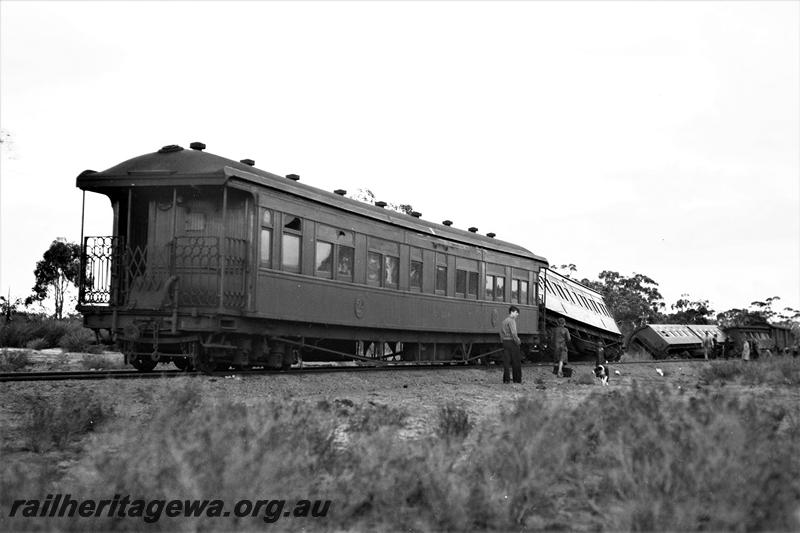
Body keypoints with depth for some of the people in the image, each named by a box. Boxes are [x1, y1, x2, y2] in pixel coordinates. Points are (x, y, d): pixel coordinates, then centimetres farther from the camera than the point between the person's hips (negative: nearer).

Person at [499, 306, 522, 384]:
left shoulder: (504, 321, 16)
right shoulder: (511, 320, -12)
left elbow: (501, 333, 17)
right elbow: (513, 333, -20)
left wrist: (503, 341, 17)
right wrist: (518, 341, -11)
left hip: (505, 342, 8)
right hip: (512, 342, -7)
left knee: (506, 361, 5)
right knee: (516, 362, 1)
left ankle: (506, 379, 2)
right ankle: (517, 379, 4)